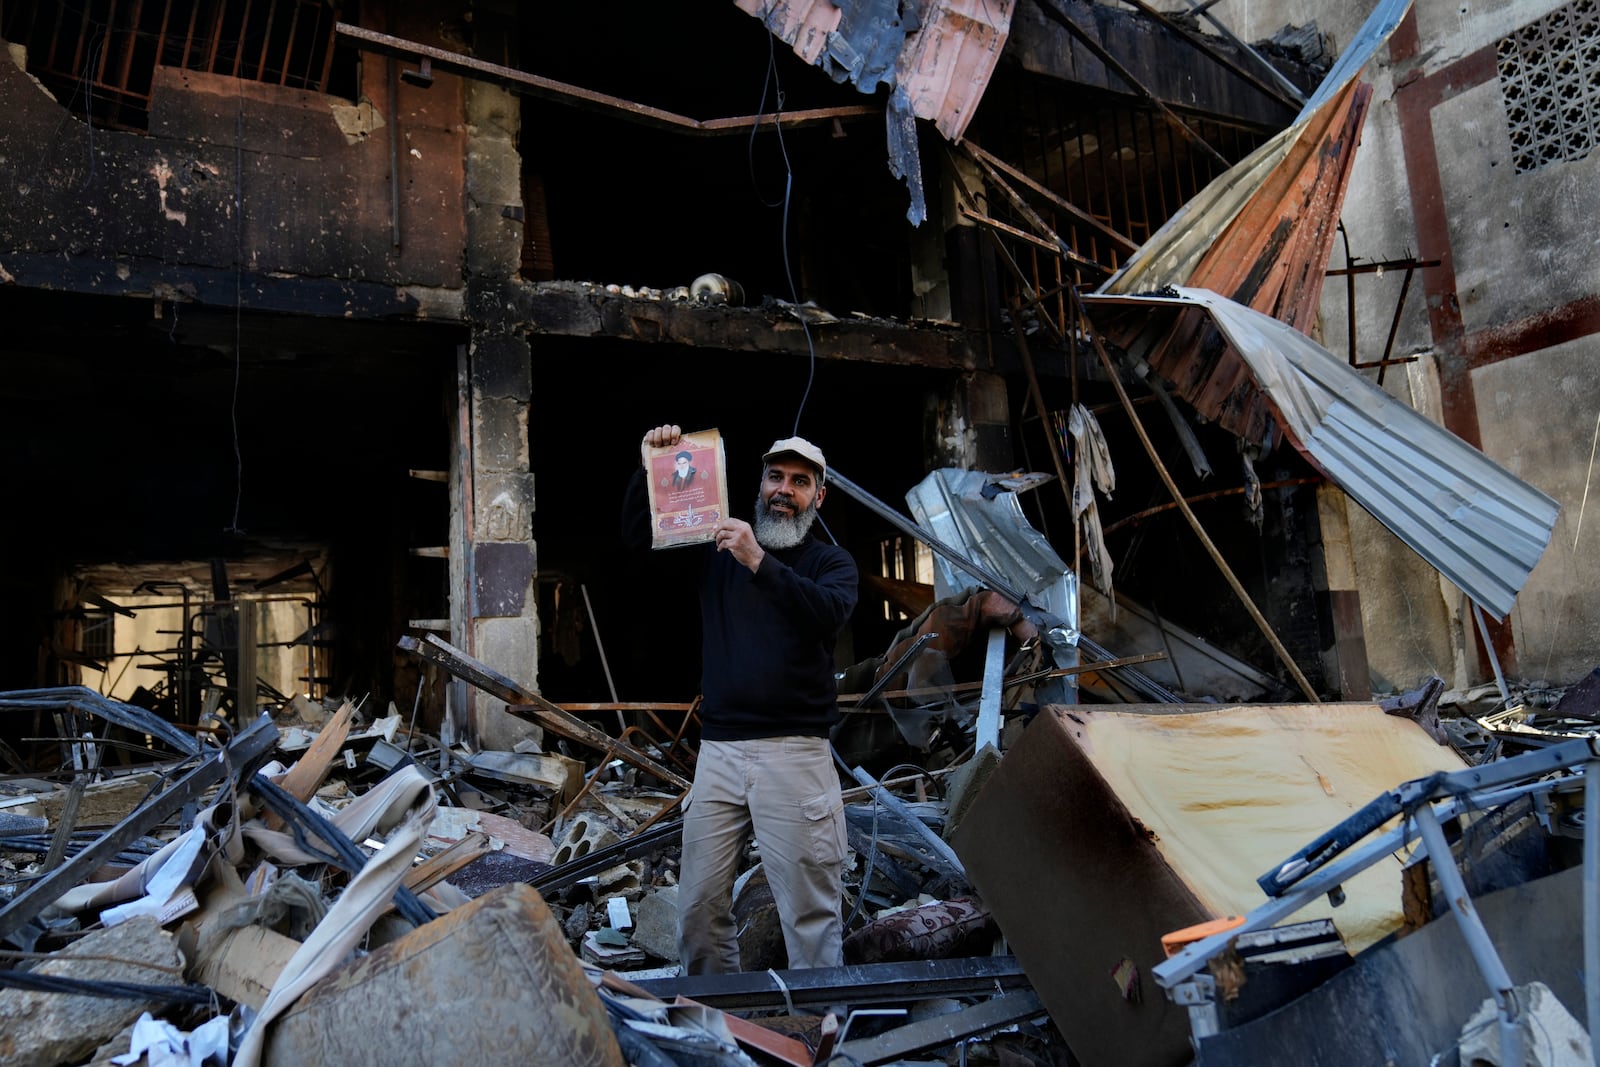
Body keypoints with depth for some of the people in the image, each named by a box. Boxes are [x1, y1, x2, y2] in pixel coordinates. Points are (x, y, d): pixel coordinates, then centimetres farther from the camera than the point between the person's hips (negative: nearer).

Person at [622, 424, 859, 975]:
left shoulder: (831, 561, 7)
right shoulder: (719, 546, 15)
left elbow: (830, 612, -15)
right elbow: (636, 533, 15)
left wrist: (760, 563, -24)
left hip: (794, 750, -3)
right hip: (719, 749, 3)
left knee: (810, 913, -2)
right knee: (698, 904, 8)